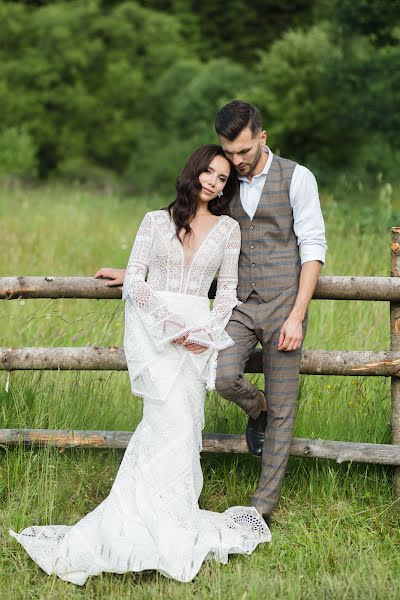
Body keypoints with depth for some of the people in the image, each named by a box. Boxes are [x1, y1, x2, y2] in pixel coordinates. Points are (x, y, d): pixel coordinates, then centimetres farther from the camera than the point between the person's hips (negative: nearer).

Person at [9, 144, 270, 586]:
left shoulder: (228, 229, 12)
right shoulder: (155, 221, 9)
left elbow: (228, 291, 11)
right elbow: (134, 280, 3)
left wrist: (208, 331, -6)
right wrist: (172, 325, -9)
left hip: (200, 331, 2)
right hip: (153, 328, -2)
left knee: (172, 425, -7)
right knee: (173, 418, -18)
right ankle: (171, 535, -17)